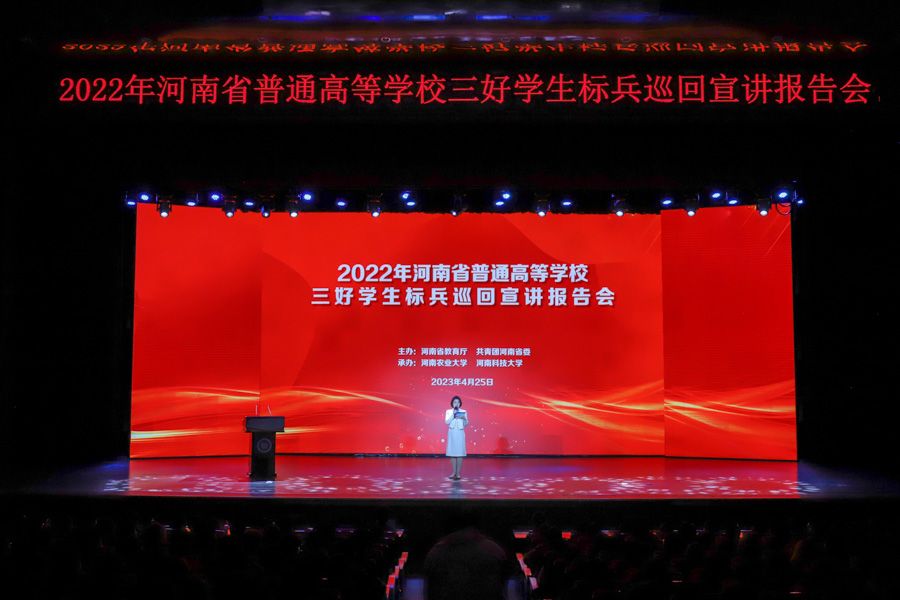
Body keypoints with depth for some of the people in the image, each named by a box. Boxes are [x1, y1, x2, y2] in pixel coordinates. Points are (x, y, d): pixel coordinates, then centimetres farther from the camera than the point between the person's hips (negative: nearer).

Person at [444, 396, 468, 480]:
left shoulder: (463, 412, 5)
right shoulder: (449, 411, 5)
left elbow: (466, 424, 2)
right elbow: (447, 422, -8)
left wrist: (464, 419, -18)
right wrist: (453, 414, -14)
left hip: (460, 434, -1)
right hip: (452, 433, 1)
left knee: (460, 453, -5)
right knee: (452, 453, 2)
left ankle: (458, 473, -1)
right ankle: (454, 472, 12)